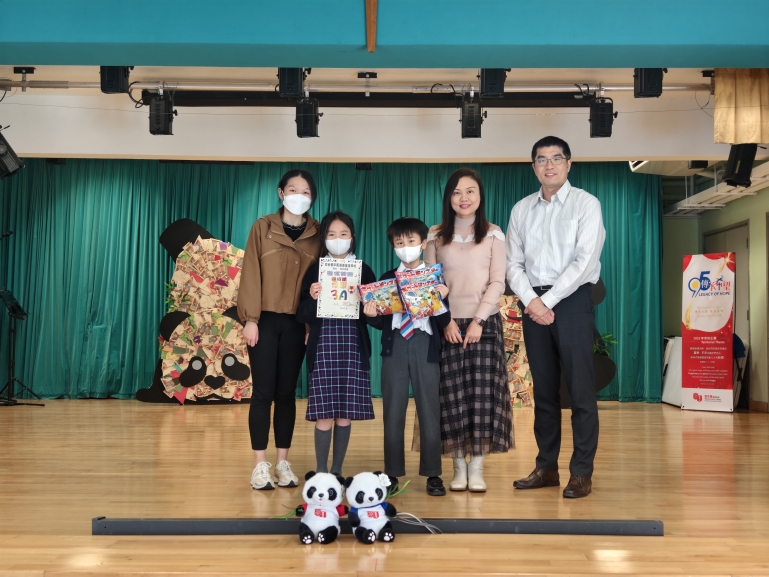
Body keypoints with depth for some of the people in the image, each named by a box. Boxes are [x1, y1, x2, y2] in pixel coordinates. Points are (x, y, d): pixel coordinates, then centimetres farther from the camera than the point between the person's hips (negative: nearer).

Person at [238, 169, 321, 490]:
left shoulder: (316, 235, 6)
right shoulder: (263, 228, 1)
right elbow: (251, 274, -3)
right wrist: (250, 318, -9)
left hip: (296, 323, 2)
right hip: (265, 320, -2)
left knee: (287, 393, 8)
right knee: (264, 392, -1)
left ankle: (283, 463, 16)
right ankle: (260, 466, 6)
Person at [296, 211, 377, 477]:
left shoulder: (364, 271, 7)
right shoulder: (314, 270, 4)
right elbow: (303, 315, 1)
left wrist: (366, 306, -12)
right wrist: (313, 298, -17)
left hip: (353, 346, 1)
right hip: (324, 345, -1)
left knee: (346, 413, 3)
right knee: (325, 412, -3)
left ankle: (337, 470, 17)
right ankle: (321, 471, 11)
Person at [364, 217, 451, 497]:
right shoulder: (386, 279, 9)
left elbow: (443, 323, -2)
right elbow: (381, 322, 7)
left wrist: (442, 299, -19)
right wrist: (371, 314, -13)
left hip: (425, 346, -2)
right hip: (395, 347, 2)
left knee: (429, 410, 3)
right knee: (393, 411, 6)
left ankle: (433, 475, 13)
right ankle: (392, 473, 16)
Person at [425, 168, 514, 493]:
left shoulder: (493, 235, 6)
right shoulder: (436, 236, 9)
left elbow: (497, 282, -1)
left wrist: (478, 320, -12)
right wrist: (445, 320, -8)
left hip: (484, 323, -1)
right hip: (447, 324, 1)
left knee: (483, 393, -3)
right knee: (452, 394, -1)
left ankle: (477, 468, 5)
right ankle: (458, 467, 9)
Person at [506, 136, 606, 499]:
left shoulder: (586, 204, -2)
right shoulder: (521, 209, 11)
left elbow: (584, 262, -12)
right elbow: (513, 263, 7)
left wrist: (548, 301, -14)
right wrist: (531, 301, -8)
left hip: (572, 301, -4)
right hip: (533, 304, 4)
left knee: (580, 390, -2)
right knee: (543, 390, 10)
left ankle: (582, 473, 7)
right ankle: (546, 468, 20)